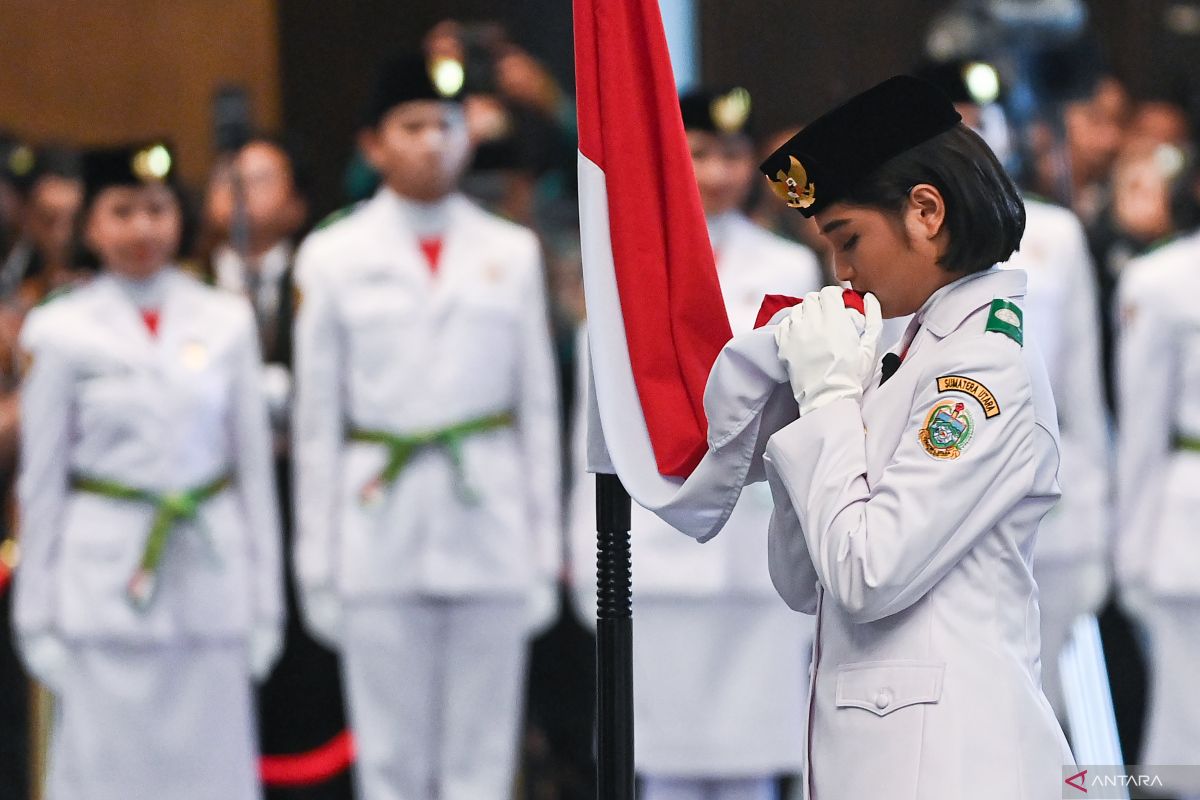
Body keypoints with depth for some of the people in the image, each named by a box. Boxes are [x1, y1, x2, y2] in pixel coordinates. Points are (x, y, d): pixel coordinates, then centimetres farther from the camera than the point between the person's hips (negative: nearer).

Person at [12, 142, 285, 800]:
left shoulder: (227, 322, 7)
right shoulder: (59, 331, 1)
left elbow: (254, 467, 10)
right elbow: (40, 481, 4)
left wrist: (265, 603, 8)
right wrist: (37, 619, 2)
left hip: (210, 579, 2)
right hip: (104, 587, -2)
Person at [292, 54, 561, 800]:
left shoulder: (513, 253, 8)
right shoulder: (334, 257, 5)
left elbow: (540, 409, 9)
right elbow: (317, 421, 5)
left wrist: (546, 551, 5)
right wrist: (318, 564, 2)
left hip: (490, 530, 1)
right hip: (381, 538, -1)